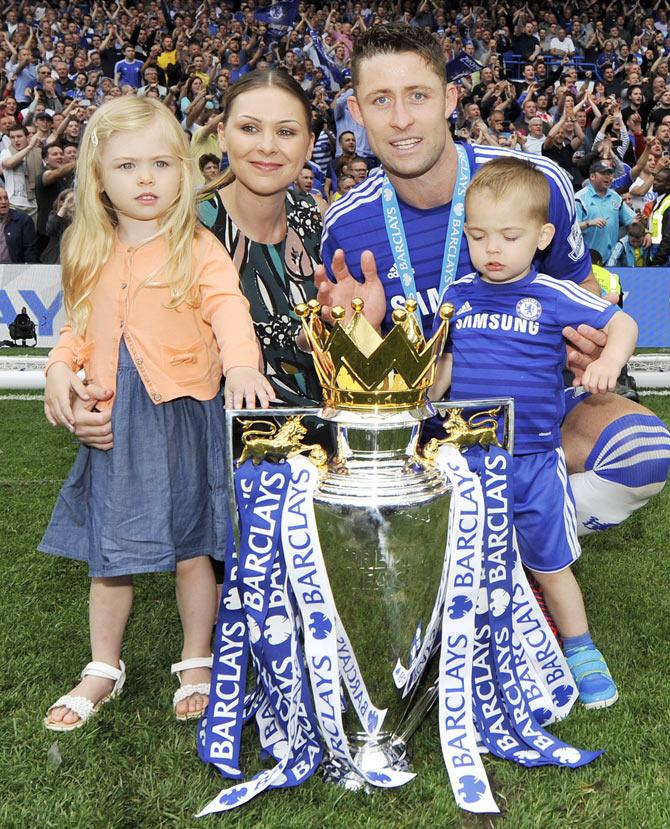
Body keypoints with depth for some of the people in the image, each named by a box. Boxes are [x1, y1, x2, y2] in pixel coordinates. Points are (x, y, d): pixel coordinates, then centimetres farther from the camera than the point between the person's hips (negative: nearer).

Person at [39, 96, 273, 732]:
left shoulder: (197, 249, -8)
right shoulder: (90, 255, 8)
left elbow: (228, 308, -22)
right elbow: (78, 327, 16)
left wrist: (240, 365, -41)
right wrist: (62, 368, -3)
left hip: (182, 418, -4)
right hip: (111, 423, 5)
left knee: (189, 549, 7)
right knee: (107, 553, 14)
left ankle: (197, 665, 29)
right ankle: (103, 669, 33)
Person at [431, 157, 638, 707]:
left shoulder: (553, 296, -7)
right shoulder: (458, 295, 3)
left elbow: (622, 322, -3)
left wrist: (609, 360, -23)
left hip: (534, 460, -3)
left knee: (550, 566, 9)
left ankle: (580, 653, 30)